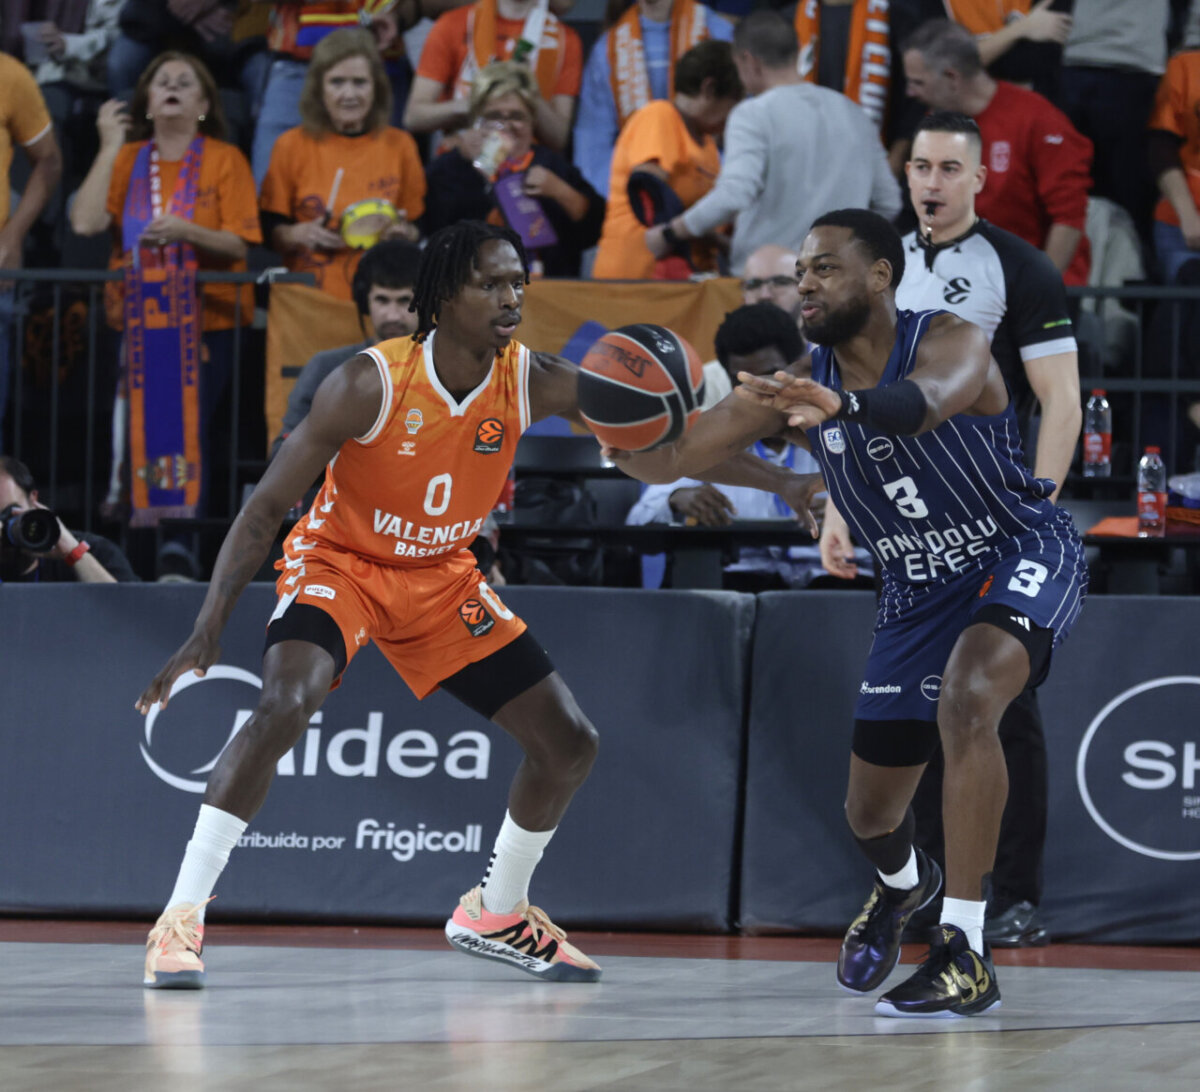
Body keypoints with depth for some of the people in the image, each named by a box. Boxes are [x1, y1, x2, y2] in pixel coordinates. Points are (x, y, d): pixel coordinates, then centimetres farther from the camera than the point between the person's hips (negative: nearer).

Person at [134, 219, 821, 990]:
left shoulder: (533, 384, -15)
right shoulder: (370, 384, -26)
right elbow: (267, 506, -22)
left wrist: (785, 483, -11)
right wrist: (210, 627, -30)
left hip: (442, 575, 5)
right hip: (338, 561, -5)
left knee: (570, 742, 3)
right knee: (285, 706, -33)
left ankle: (495, 914, 26)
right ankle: (181, 918, -26)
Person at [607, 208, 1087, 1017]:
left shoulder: (952, 343, -23)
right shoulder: (799, 384, -8)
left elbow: (928, 402, -49)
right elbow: (673, 459, -13)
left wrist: (844, 406, -70)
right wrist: (626, 444, -37)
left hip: (1021, 555, -6)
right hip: (920, 588, 6)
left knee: (966, 701, -36)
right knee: (870, 811, 11)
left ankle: (966, 952, -33)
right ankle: (902, 884, 51)